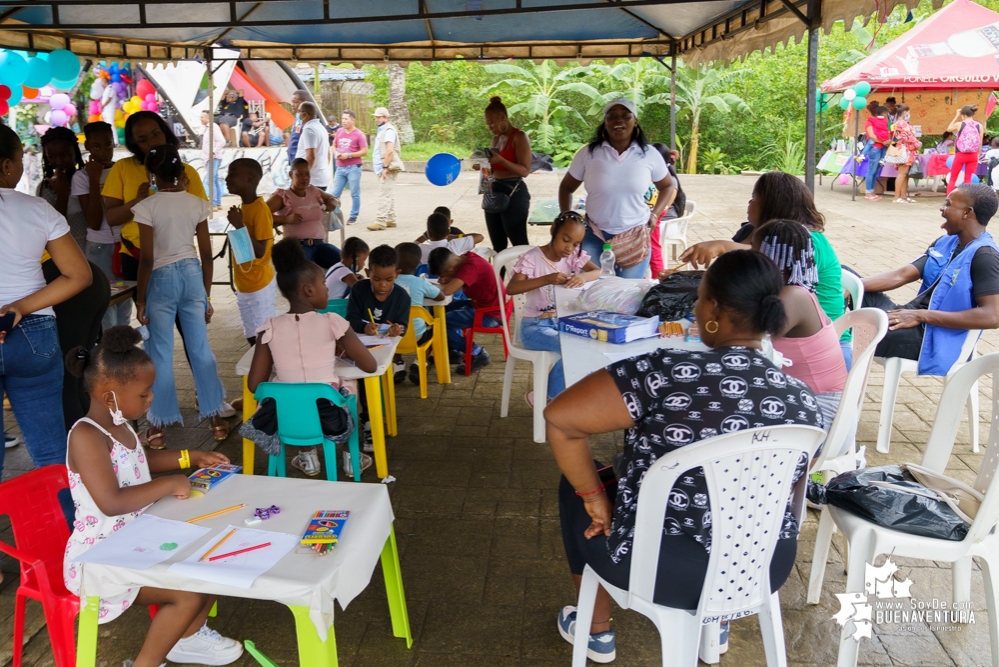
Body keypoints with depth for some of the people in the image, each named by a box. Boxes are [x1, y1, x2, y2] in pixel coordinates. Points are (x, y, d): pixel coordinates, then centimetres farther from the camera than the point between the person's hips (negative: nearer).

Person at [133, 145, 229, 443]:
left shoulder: (147, 207, -10)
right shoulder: (197, 204, 1)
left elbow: (147, 259, -12)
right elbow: (206, 254, 2)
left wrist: (140, 300, -3)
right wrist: (207, 294, 11)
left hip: (161, 279, -3)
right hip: (192, 275, 4)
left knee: (160, 354, 5)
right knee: (200, 348, 10)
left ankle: (159, 424, 12)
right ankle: (214, 418, 15)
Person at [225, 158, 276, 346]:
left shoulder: (260, 209, -19)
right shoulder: (242, 207, 8)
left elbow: (260, 251, -23)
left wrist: (239, 226, -29)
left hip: (260, 286, -9)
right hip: (243, 285, 9)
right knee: (252, 336, 16)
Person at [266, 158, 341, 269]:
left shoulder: (314, 191, 18)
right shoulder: (282, 196, 2)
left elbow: (333, 199, 37)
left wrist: (332, 204, 13)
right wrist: (286, 219, -18)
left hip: (320, 243, 5)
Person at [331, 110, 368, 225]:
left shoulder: (359, 134, -6)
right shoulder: (339, 131, 10)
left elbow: (364, 151, -9)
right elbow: (334, 145, 21)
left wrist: (349, 155, -15)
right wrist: (336, 153, -1)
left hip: (353, 168, -5)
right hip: (340, 167, 5)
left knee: (354, 194, 2)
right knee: (335, 193, 6)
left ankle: (353, 217, 12)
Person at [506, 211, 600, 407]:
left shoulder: (574, 255, 3)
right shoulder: (532, 258, -12)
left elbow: (600, 272, -7)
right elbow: (511, 288, -24)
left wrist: (583, 276, -31)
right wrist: (547, 279, -36)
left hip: (564, 321, 6)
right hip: (535, 324, -6)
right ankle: (548, 397, -5)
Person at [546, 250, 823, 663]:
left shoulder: (669, 372, -24)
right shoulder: (802, 398, -8)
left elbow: (559, 418, -22)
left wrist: (593, 496, -8)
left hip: (662, 570, -5)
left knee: (575, 484, 23)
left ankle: (598, 631, 38)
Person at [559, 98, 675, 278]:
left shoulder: (650, 155, -2)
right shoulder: (587, 153, -4)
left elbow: (667, 186, 15)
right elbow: (566, 188, 9)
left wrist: (655, 214, 4)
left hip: (635, 238, 1)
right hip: (594, 237, 0)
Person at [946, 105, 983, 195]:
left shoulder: (959, 124, -8)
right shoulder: (979, 126, -1)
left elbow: (948, 129, 14)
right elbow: (980, 144, 3)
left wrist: (956, 116, 15)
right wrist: (977, 157, 14)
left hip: (960, 155, -2)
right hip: (973, 156, 3)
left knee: (952, 179, 9)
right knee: (968, 179, 10)